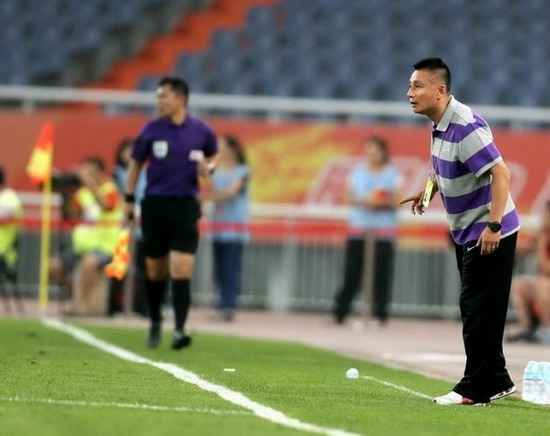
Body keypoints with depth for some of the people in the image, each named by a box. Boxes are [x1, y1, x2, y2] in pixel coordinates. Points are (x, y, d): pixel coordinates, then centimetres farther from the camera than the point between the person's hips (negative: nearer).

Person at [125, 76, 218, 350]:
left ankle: (179, 330, -13)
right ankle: (155, 322, 31)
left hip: (185, 206, -1)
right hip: (155, 205, 1)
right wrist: (129, 199, 7)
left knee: (182, 270, -12)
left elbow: (213, 155, 18)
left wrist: (208, 168, -4)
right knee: (155, 271, 9)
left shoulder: (201, 131, -1)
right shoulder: (151, 130, -1)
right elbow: (136, 163, 9)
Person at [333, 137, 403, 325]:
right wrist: (364, 201, -13)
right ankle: (340, 312, -1)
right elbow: (350, 196, 5)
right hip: (358, 227, 1)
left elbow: (396, 200, 0)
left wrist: (382, 202, -19)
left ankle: (380, 313, -1)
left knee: (381, 272, -5)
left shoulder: (392, 174, 5)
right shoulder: (357, 171, 11)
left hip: (384, 230, -1)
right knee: (351, 272, -2)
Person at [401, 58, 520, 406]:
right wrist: (429, 191, 8)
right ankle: (496, 382, 25)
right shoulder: (441, 126, 6)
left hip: (489, 235, -10)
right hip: (466, 233, 10)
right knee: (476, 309, 15)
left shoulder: (465, 126, -24)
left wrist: (493, 226, -30)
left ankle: (476, 390, -1)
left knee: (479, 310, -6)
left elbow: (501, 174, -27)